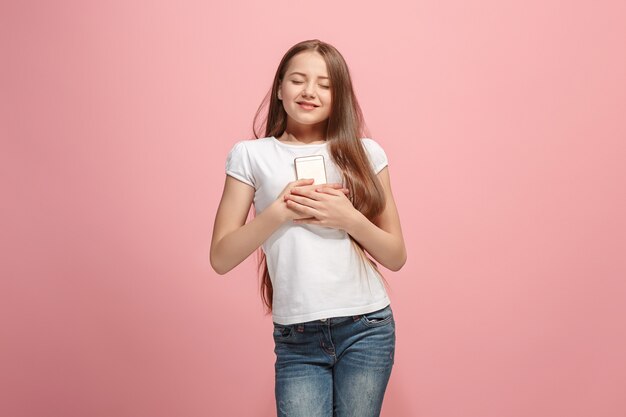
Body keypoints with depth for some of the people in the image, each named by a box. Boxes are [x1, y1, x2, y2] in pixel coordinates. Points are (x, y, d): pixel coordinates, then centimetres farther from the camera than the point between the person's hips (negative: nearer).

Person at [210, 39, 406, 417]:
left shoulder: (365, 153, 4)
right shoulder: (251, 155, 2)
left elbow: (396, 256, 5)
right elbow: (221, 258, -2)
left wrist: (349, 218, -12)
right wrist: (279, 211, -14)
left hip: (365, 329, 1)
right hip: (296, 339, -1)